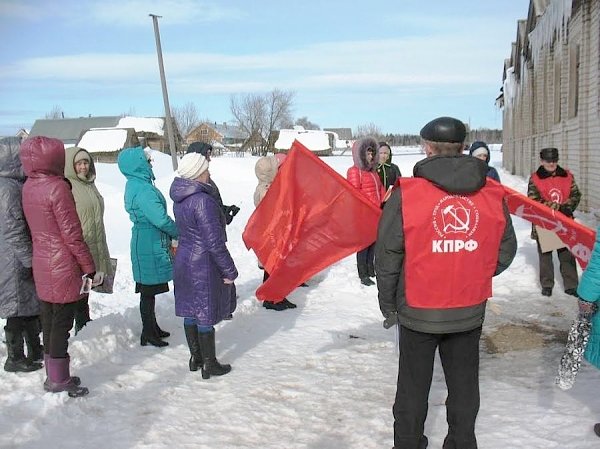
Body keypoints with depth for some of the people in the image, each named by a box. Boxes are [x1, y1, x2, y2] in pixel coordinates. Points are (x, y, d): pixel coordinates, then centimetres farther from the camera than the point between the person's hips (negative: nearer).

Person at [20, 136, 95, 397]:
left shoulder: (28, 187, 5)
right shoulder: (57, 187, -17)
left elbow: (37, 227, 11)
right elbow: (71, 233, -16)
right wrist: (89, 266, -9)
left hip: (41, 264, 8)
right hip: (62, 267, -8)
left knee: (49, 321, 15)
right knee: (62, 322, 2)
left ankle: (54, 376, 26)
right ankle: (59, 381, 11)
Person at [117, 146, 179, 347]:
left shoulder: (135, 184, 11)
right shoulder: (143, 189, -21)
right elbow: (160, 218, -25)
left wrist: (169, 239, 13)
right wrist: (178, 233, -7)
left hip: (145, 242, 10)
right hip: (150, 246, -10)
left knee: (149, 289, 19)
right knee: (149, 290, 1)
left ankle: (152, 327, 31)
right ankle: (148, 334, 12)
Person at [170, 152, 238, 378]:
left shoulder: (179, 199, 4)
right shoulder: (203, 201, -23)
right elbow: (214, 242, -21)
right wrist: (229, 270, -13)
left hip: (184, 261, 8)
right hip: (204, 265, -8)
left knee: (190, 312, 17)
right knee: (206, 315, 4)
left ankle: (195, 358, 31)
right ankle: (209, 365, 17)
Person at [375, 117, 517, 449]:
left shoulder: (405, 194, -15)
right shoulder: (493, 195, -5)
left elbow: (387, 257, -11)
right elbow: (505, 251, 3)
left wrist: (388, 306, 2)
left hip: (418, 312, -2)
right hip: (469, 312, 3)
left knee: (413, 386, 15)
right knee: (463, 386, 19)